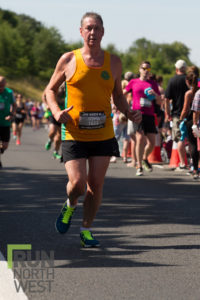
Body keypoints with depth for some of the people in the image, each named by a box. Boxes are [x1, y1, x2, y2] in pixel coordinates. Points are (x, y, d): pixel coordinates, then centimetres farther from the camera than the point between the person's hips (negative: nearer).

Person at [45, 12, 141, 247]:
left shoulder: (113, 62, 7)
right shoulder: (68, 60, 0)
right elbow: (50, 90, 9)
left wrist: (129, 113, 1)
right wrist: (56, 111, -10)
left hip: (103, 135, 2)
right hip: (74, 135, -2)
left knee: (96, 184, 3)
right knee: (78, 183, -13)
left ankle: (86, 230, 19)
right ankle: (70, 205, 22)